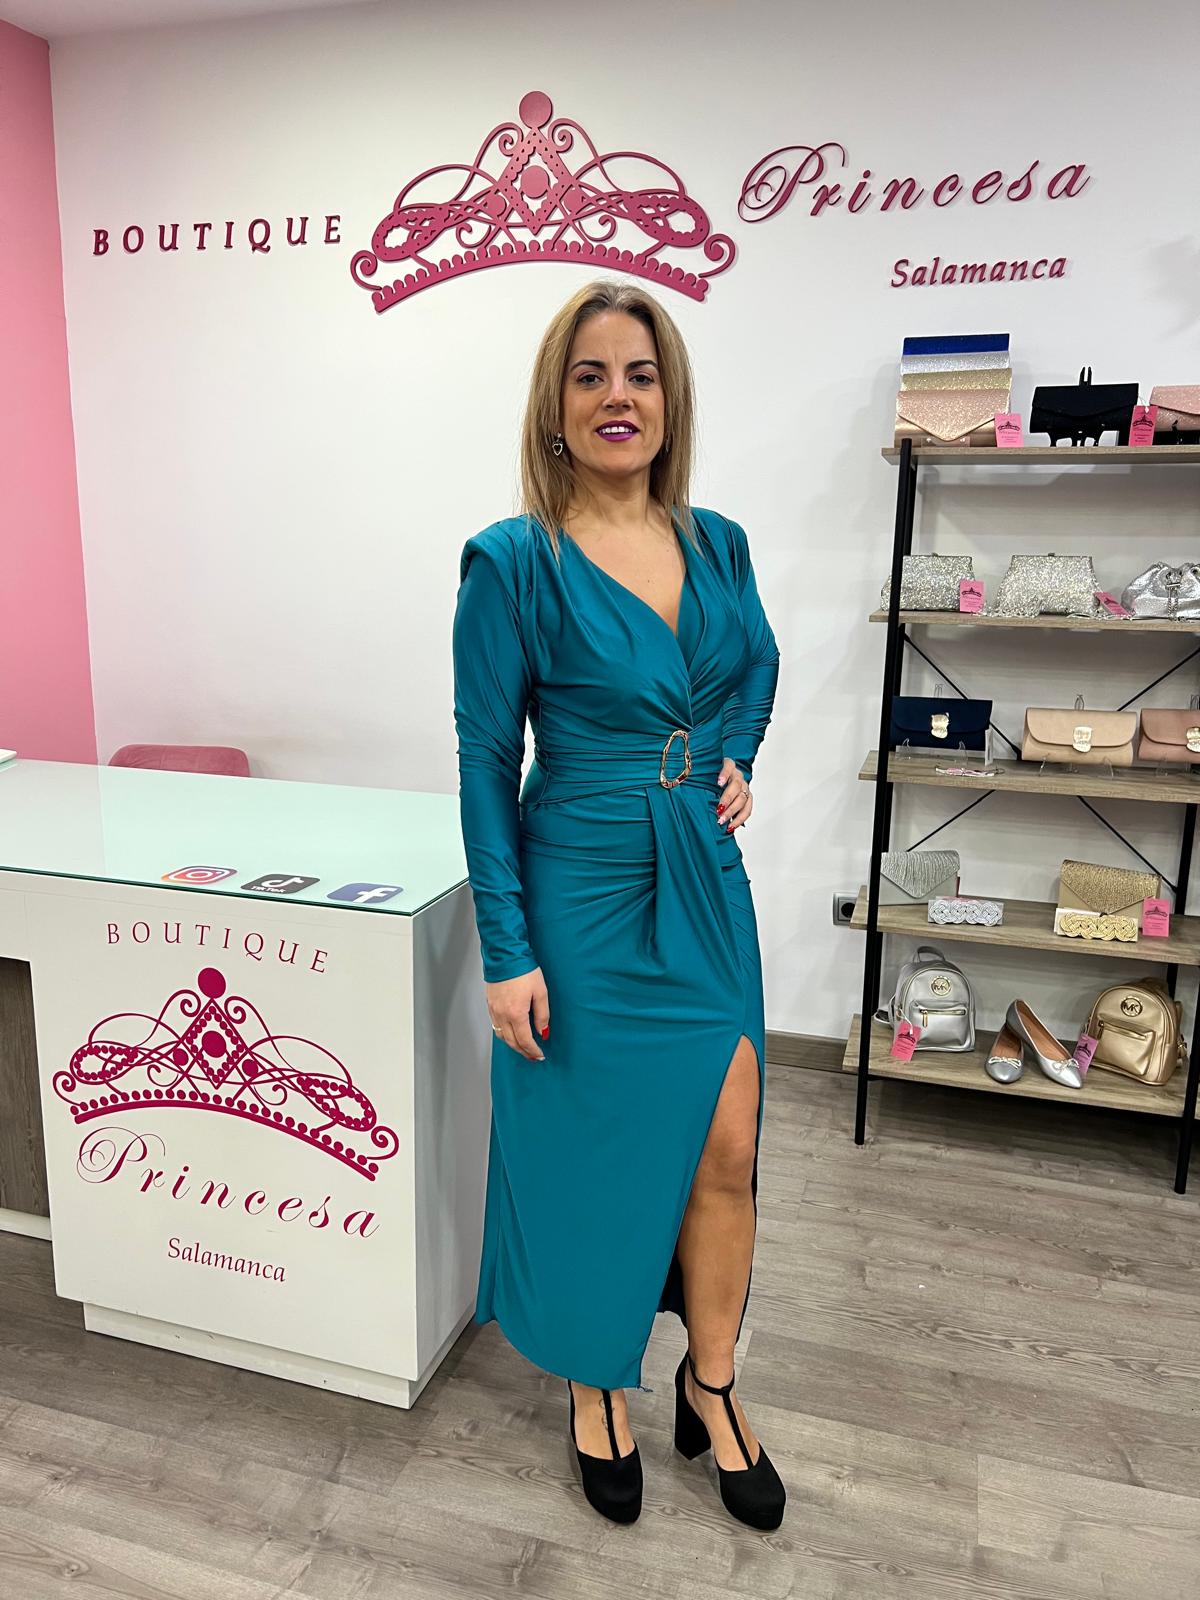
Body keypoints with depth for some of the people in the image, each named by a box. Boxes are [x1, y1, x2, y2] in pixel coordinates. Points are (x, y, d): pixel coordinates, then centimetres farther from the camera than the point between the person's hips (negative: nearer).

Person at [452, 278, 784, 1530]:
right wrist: (506, 951, -12)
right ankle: (596, 1388, 38)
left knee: (726, 1149, 10)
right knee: (592, 1150, 11)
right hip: (584, 891, -4)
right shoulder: (514, 560, -11)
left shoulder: (717, 544, 3)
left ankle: (710, 1387, 35)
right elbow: (486, 762, -10)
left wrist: (736, 760, 4)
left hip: (706, 886, 5)